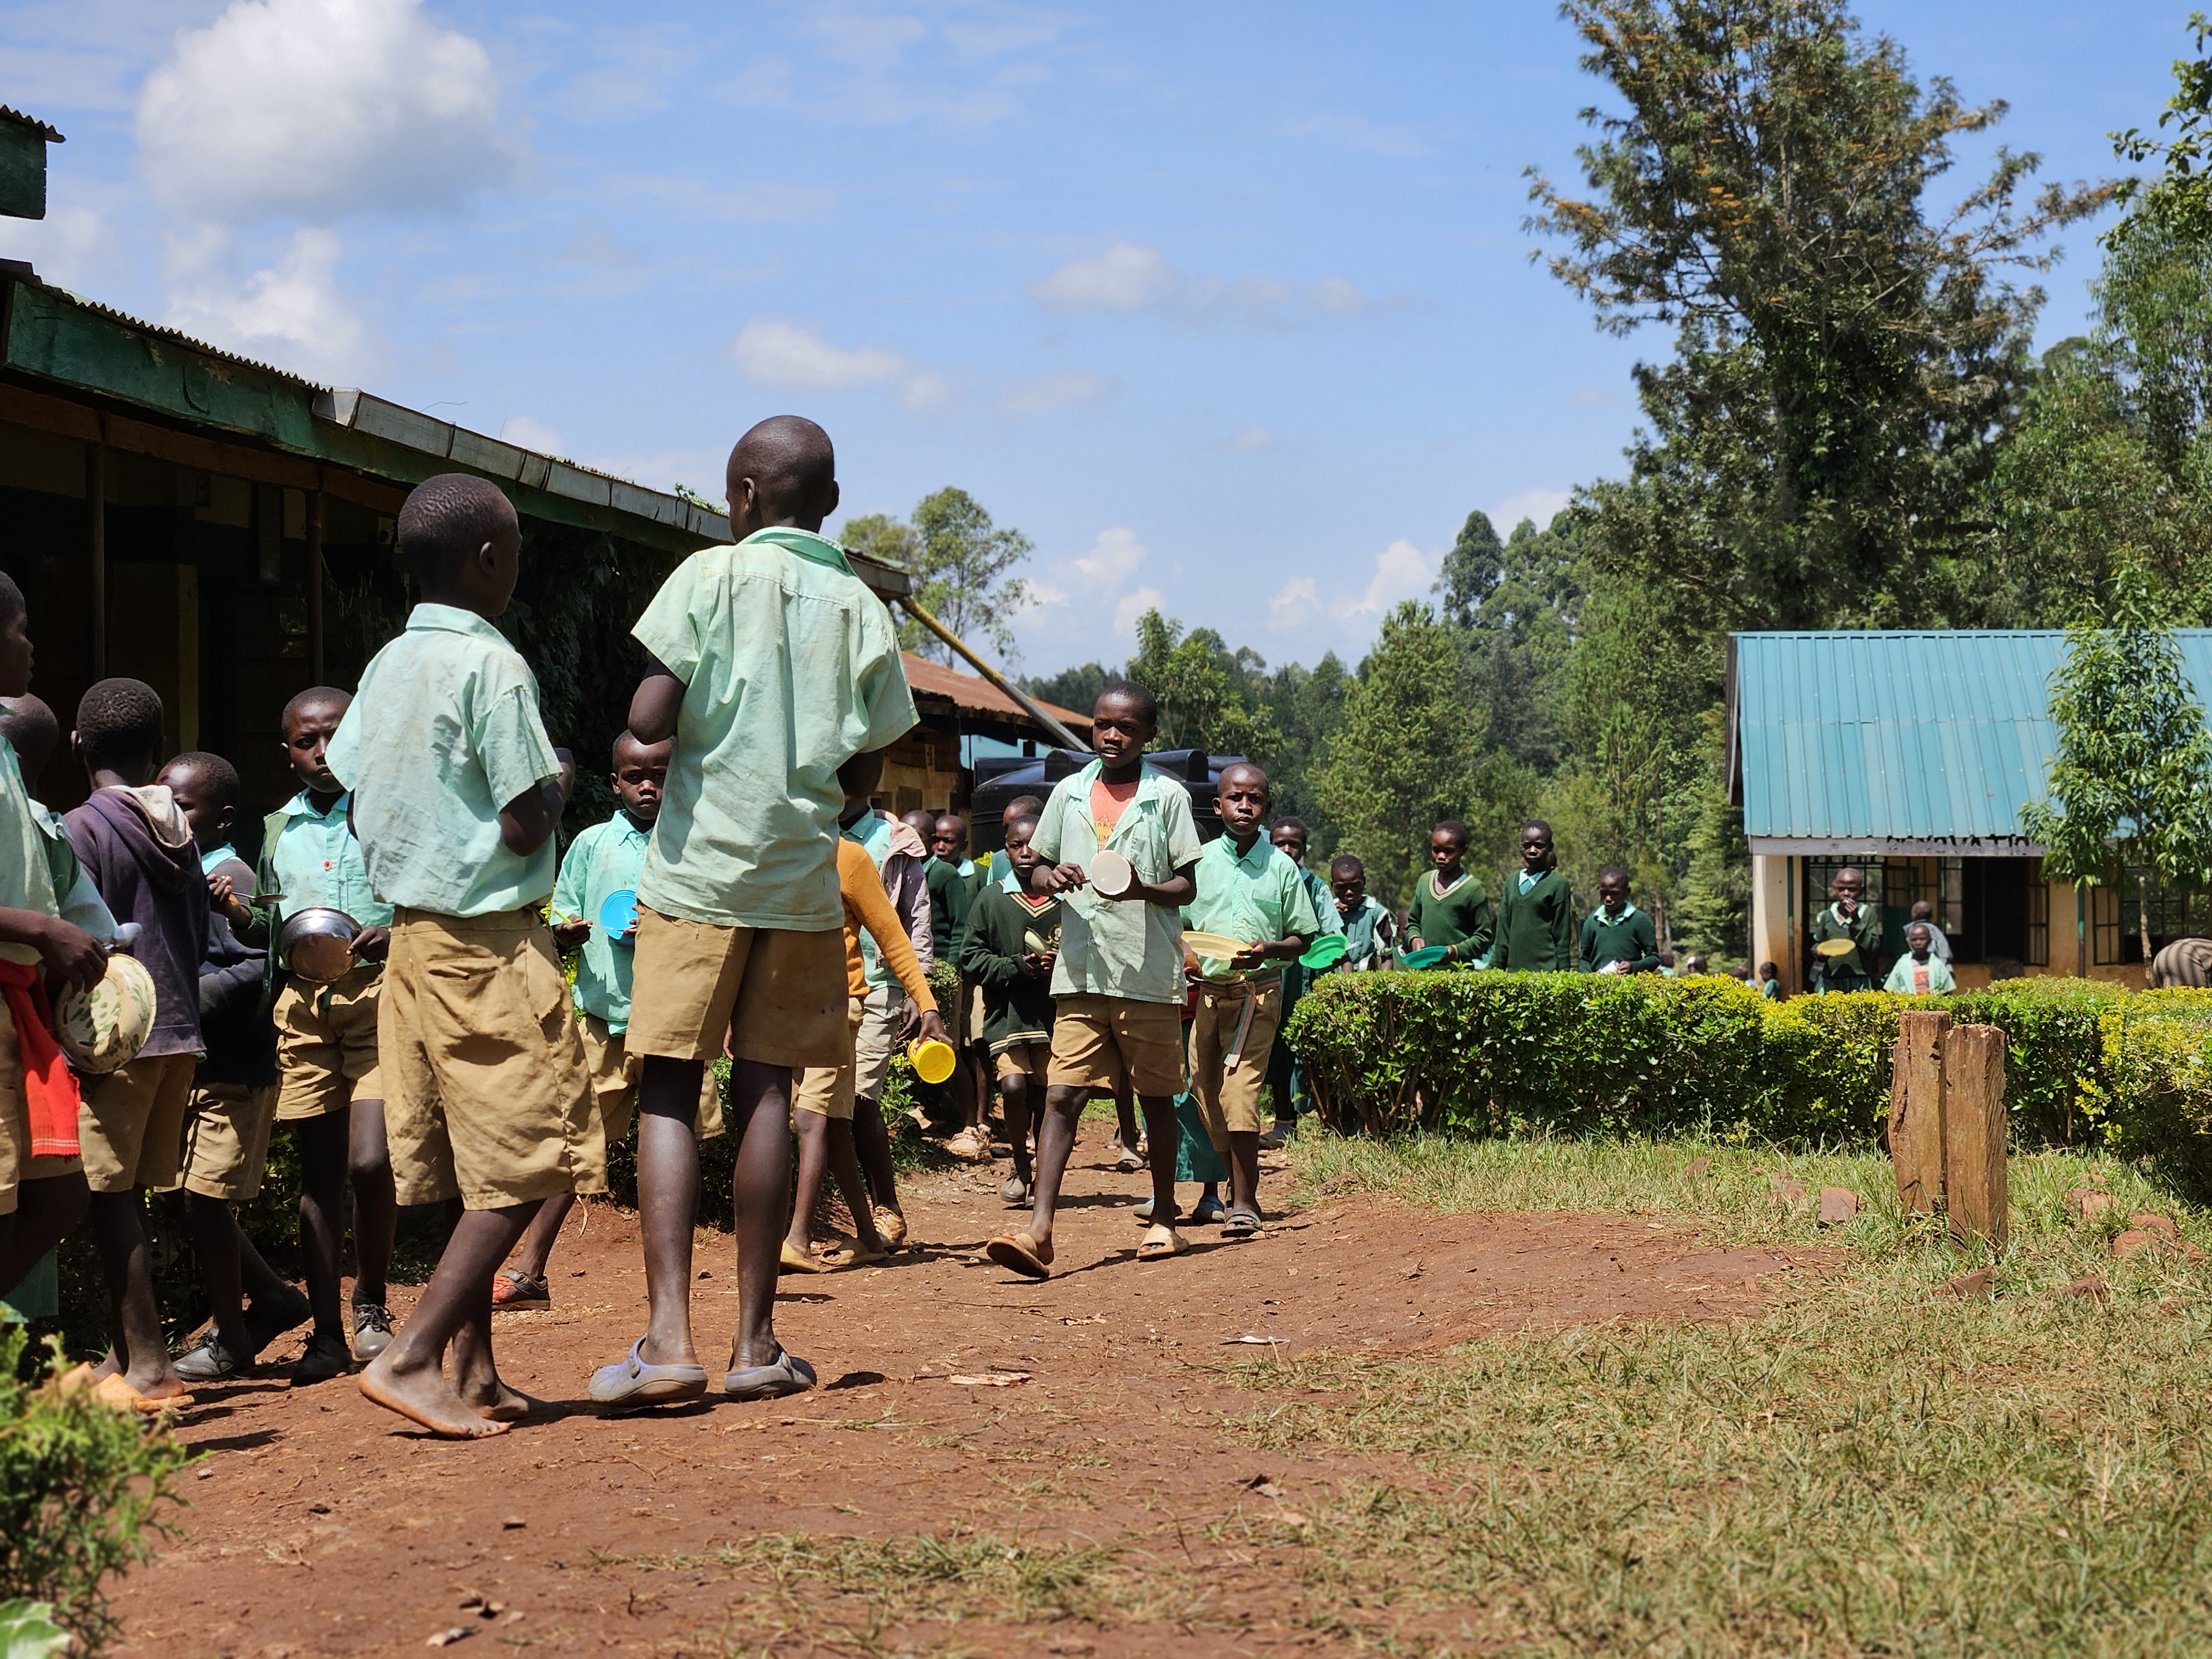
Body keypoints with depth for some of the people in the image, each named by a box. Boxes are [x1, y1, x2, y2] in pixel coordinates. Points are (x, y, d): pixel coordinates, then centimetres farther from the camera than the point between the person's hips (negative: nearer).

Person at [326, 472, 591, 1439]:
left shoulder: (385, 668, 10)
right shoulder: (492, 667, -14)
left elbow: (359, 807, 13)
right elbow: (525, 827, -16)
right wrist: (557, 786, 3)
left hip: (413, 934, 8)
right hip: (491, 941, -8)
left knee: (470, 1172, 11)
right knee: (524, 1170, -5)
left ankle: (478, 1371, 14)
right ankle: (411, 1358, -11)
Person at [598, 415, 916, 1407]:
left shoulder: (713, 576, -4)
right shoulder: (862, 608, 7)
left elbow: (647, 723, -11)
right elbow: (872, 758, 7)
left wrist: (689, 722, 9)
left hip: (698, 869, -3)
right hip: (803, 877, 3)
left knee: (668, 1092, 0)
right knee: (765, 1092, 7)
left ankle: (669, 1334, -11)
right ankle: (756, 1342, 9)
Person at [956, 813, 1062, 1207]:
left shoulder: (1067, 902, 1)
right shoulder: (991, 899, 3)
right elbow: (970, 958, 2)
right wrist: (1017, 966, -10)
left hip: (1055, 1012, 1)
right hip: (1007, 1012, 0)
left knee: (1047, 1096, 5)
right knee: (1014, 1085, -16)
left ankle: (1042, 1173, 27)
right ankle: (1021, 1165, 7)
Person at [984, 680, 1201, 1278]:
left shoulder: (1168, 797, 1)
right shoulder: (1068, 793, 10)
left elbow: (1187, 887, 1)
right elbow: (1038, 872, 17)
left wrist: (1143, 888, -20)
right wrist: (1051, 877, -7)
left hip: (1150, 974, -2)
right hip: (1082, 971, 2)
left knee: (1156, 1099, 9)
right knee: (1061, 1096, -7)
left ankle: (1164, 1221, 24)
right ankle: (1039, 1230, -14)